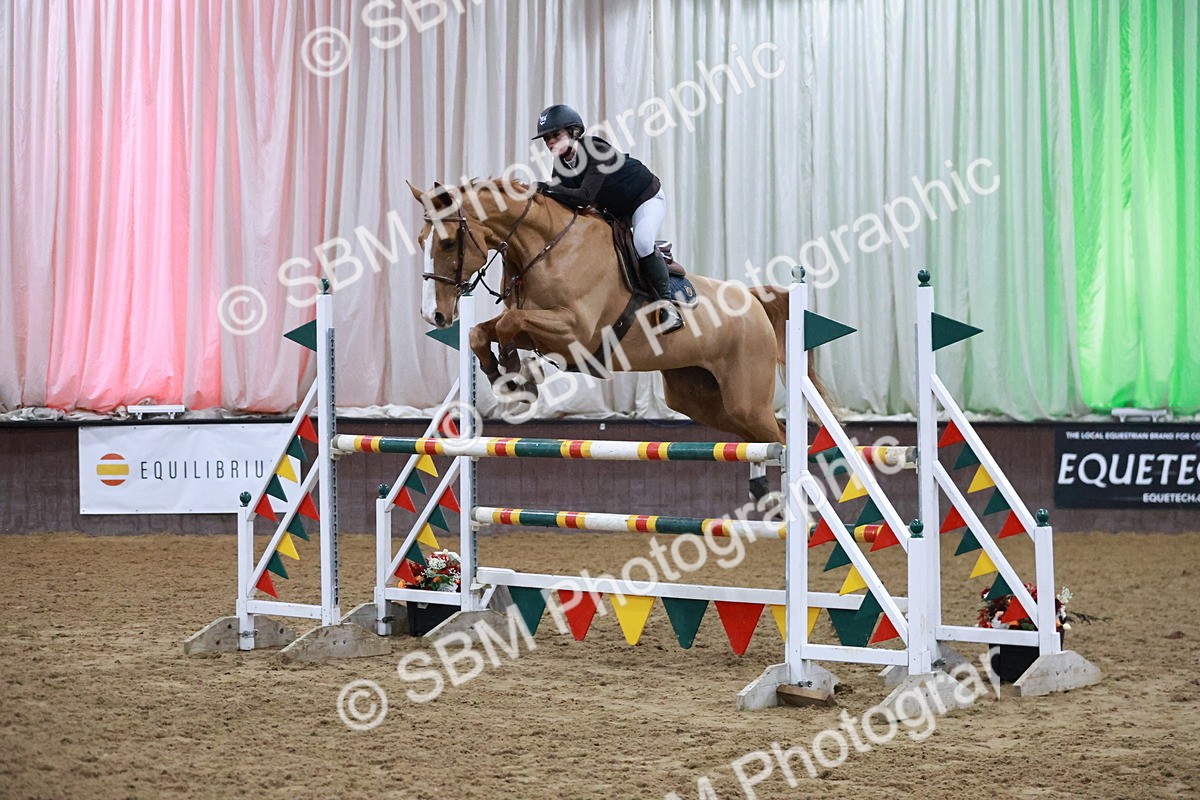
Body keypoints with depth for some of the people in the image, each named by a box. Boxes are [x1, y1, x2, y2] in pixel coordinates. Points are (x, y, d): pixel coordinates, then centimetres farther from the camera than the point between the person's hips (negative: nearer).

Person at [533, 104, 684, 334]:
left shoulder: (597, 152, -34)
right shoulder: (560, 165, -10)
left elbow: (585, 196, -44)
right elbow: (561, 200, -11)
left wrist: (547, 188, -50)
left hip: (647, 198, -9)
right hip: (614, 209, 9)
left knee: (642, 242, -31)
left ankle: (666, 302, -23)